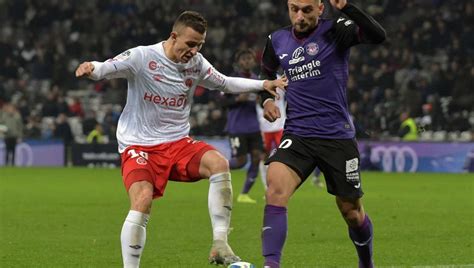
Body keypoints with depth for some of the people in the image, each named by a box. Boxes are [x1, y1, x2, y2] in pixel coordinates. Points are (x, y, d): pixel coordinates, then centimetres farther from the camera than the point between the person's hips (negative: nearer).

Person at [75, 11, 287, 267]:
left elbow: (224, 83, 21)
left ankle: (219, 244, -21)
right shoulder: (142, 57, -12)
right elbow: (105, 68, -20)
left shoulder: (196, 63, 5)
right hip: (139, 146, -4)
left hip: (178, 143, 4)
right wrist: (91, 68, -44)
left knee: (219, 163, -24)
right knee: (142, 200, -28)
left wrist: (263, 84, 12)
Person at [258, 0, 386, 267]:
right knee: (275, 188, -25)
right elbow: (267, 73, 28)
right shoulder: (277, 41, 7)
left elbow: (378, 35, -26)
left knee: (352, 211, 8)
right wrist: (266, 98, 8)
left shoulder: (335, 32, -7)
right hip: (297, 134, 2)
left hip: (338, 137, -2)